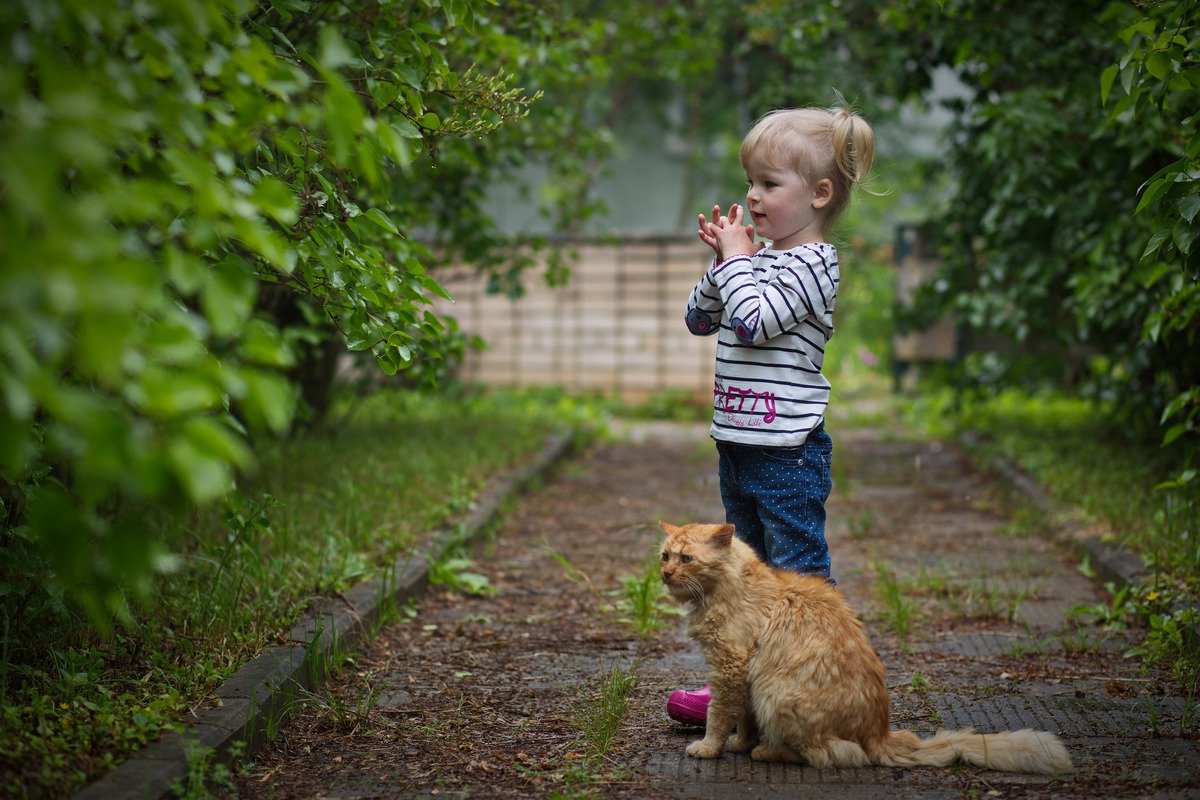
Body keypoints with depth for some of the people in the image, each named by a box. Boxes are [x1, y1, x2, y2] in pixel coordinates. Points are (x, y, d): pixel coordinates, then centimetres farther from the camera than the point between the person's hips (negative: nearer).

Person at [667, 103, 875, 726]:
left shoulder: (810, 264, -13)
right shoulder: (760, 261, 13)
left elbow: (751, 321, -25)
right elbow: (701, 319, 17)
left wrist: (735, 255, -12)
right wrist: (724, 260, 2)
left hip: (787, 452, -9)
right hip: (740, 446, 9)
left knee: (798, 576, -2)